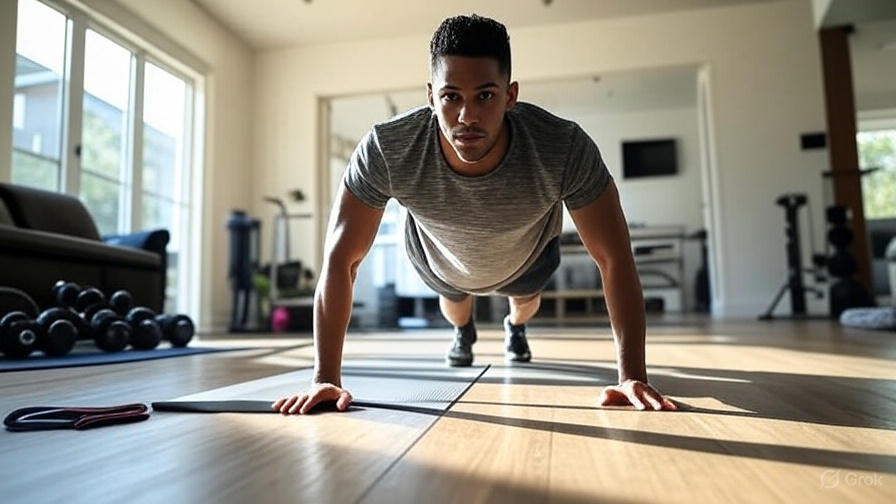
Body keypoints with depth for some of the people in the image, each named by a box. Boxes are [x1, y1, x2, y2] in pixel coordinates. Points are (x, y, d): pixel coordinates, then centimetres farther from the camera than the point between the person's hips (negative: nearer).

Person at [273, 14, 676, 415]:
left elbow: (615, 258, -34)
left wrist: (632, 376, -39)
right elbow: (340, 260, -34)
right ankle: (463, 332, 71)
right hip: (438, 254, 0)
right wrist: (326, 378, -36)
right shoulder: (385, 149, -41)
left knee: (525, 299, 33)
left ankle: (516, 328, 72)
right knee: (452, 302, 32)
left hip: (528, 254, 1)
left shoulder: (565, 148, -42)